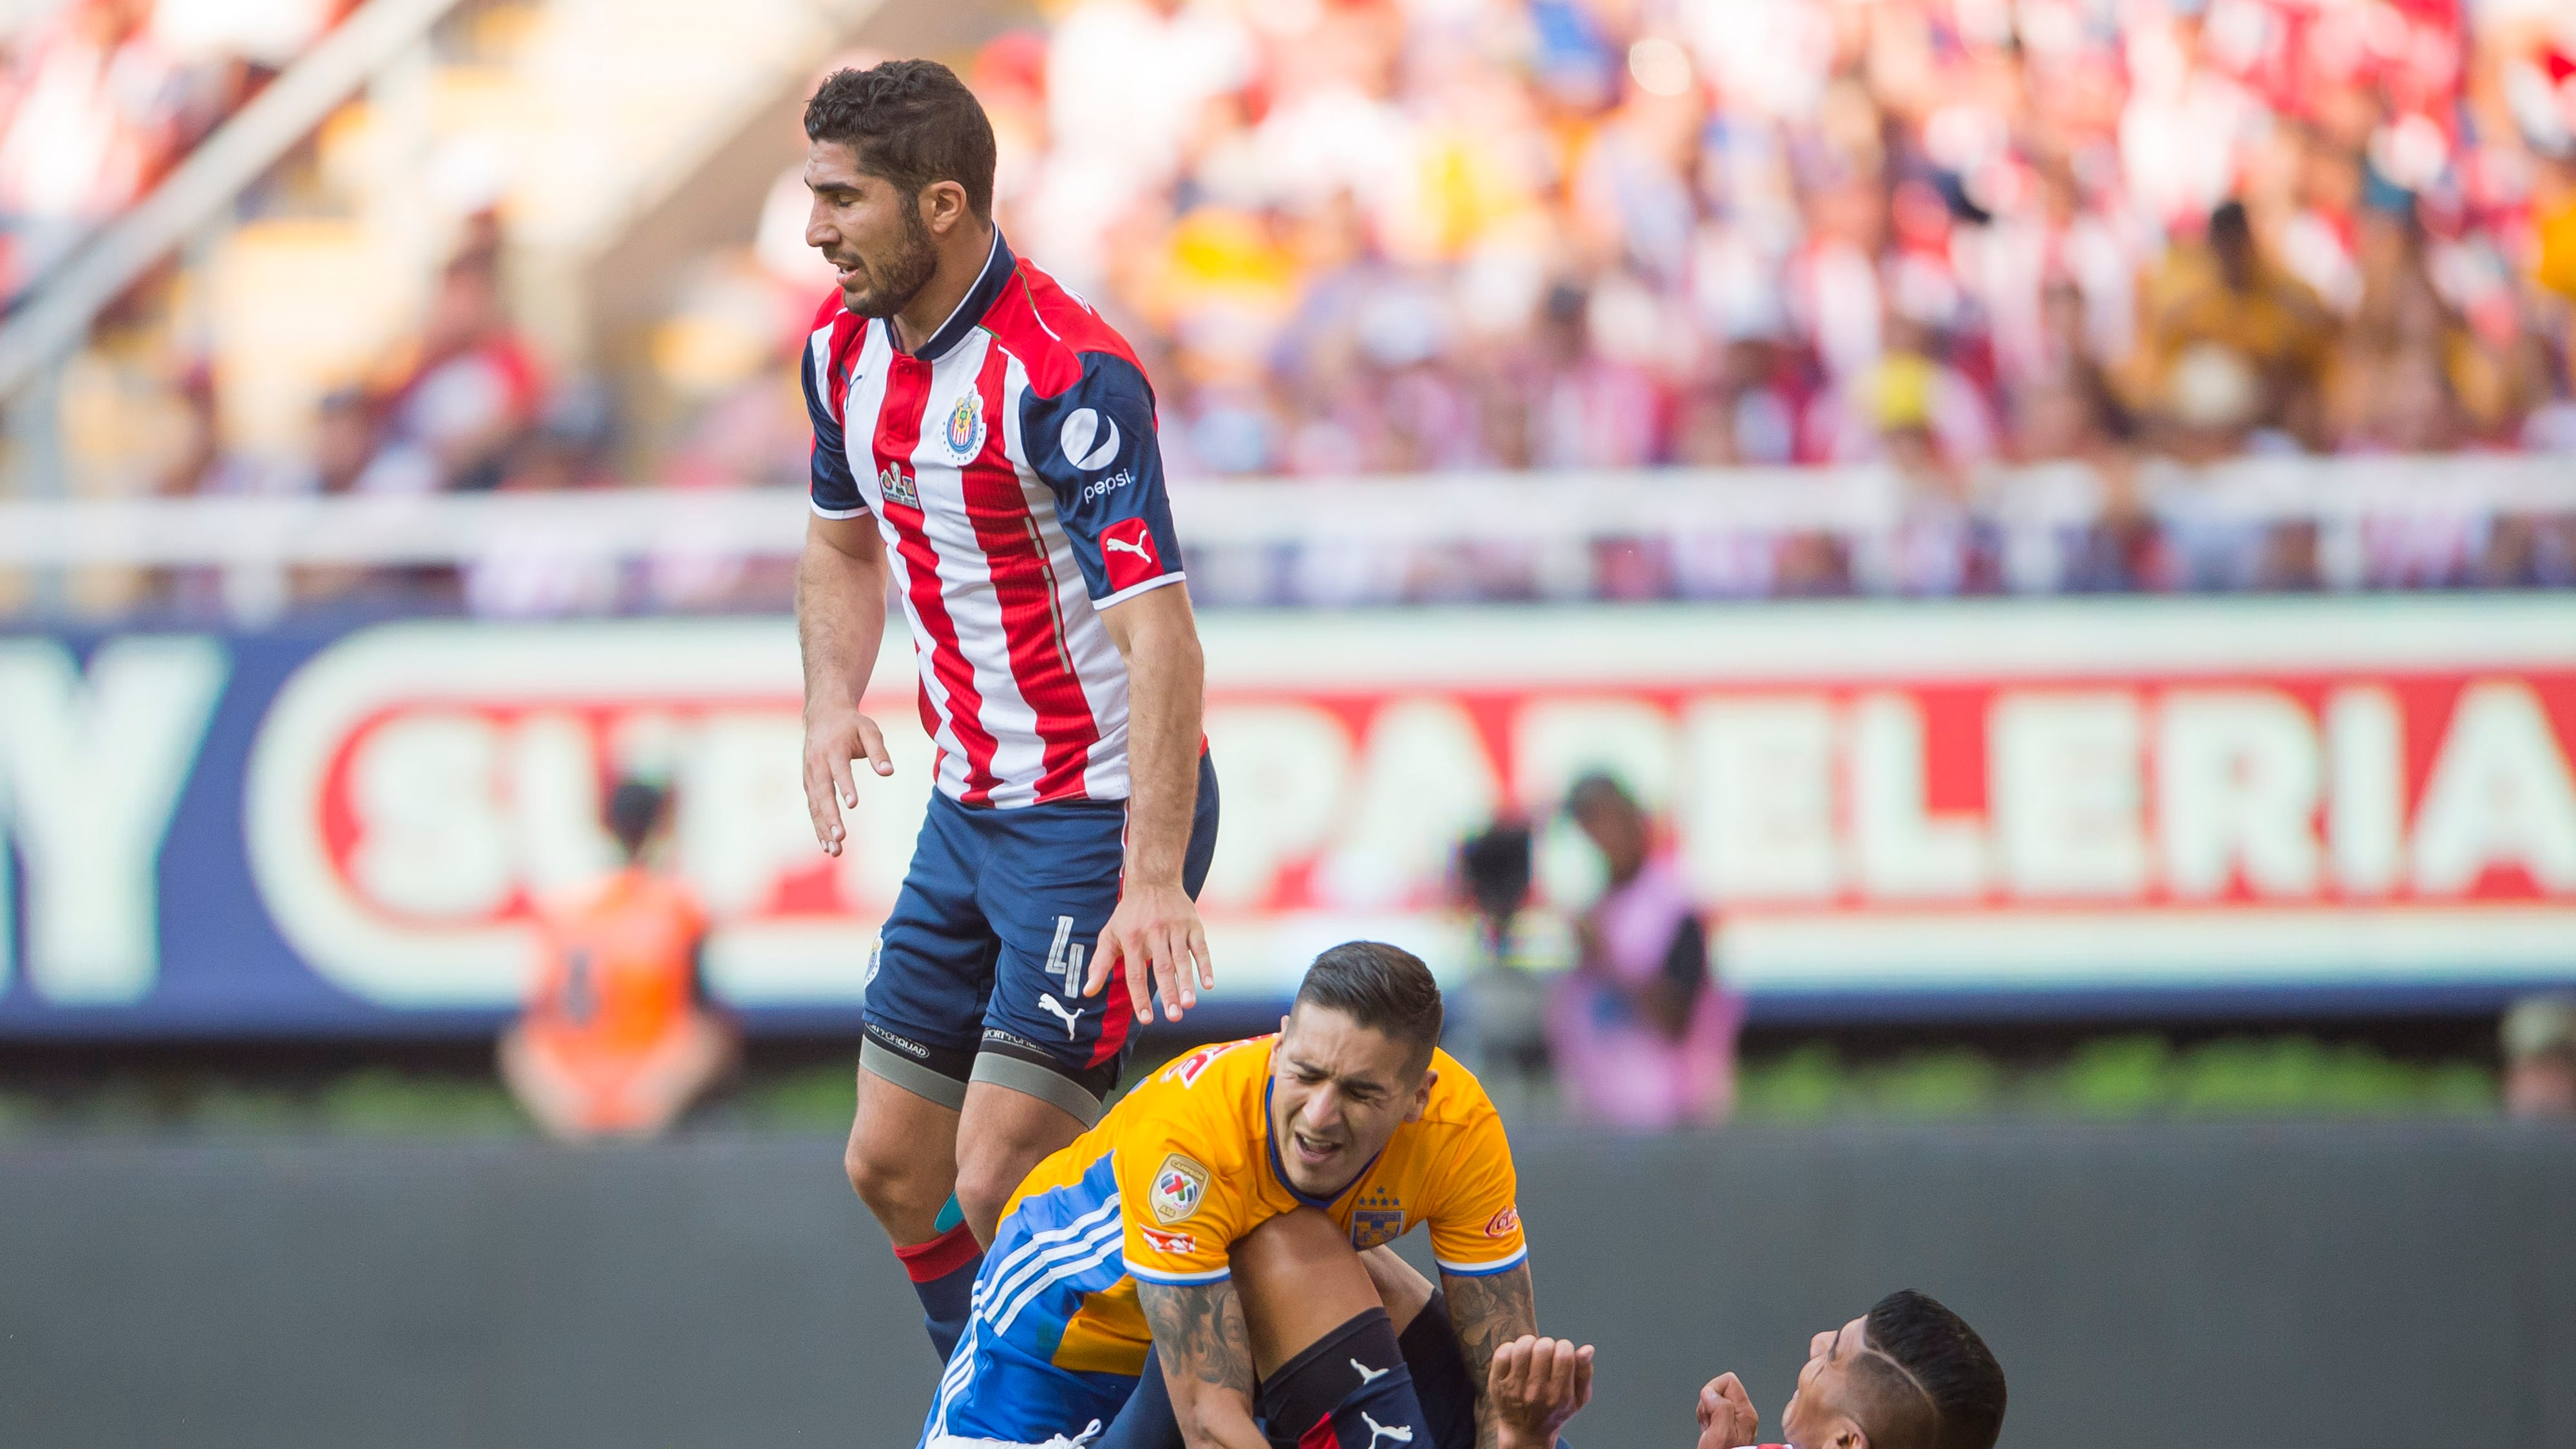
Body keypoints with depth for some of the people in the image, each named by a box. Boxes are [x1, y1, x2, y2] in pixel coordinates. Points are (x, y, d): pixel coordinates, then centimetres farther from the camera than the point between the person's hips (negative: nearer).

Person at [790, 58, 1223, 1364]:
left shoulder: (1064, 375, -24)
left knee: (1004, 1186, -15)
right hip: (969, 808, 9)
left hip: (1109, 813, -9)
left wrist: (1155, 878, -35)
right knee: (891, 1168, 12)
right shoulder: (845, 346, 3)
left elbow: (1157, 630, -29)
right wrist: (833, 701, 3)